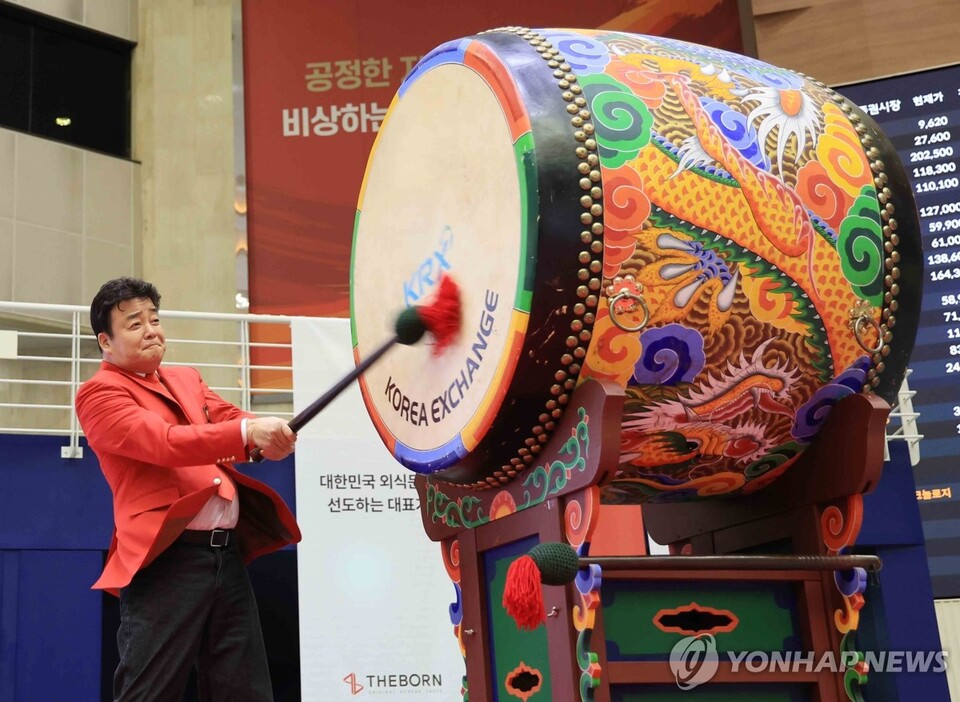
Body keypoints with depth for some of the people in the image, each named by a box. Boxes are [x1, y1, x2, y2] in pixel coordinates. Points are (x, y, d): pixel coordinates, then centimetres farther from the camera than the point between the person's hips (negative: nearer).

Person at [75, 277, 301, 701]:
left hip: (228, 553, 7)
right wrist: (247, 432, -27)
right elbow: (163, 442, -17)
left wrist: (268, 436, -16)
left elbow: (227, 418, 8)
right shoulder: (100, 393, -3)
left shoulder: (187, 380, 22)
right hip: (168, 560, -7)